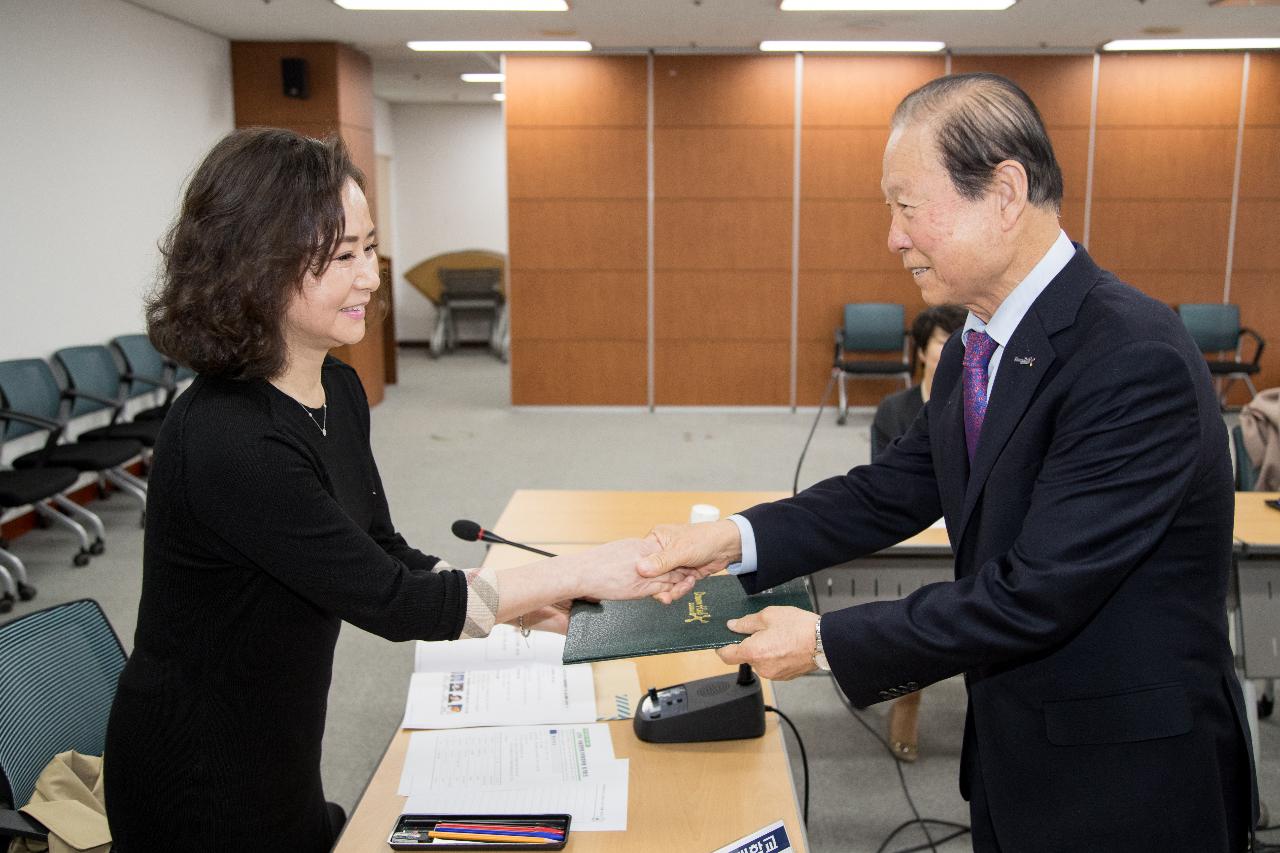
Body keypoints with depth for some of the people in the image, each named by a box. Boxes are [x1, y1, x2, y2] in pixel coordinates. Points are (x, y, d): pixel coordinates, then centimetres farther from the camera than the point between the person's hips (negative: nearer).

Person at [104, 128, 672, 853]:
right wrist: (580, 573, -21)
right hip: (201, 785, -7)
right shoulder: (223, 440, -30)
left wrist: (525, 604, -7)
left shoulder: (339, 392, -3)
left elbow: (385, 558, 4)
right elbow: (387, 601, -25)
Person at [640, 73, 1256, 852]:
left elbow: (1037, 594, -28)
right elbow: (896, 490, 5)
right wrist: (739, 540, -8)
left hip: (1125, 784, -7)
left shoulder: (1136, 359, -26)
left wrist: (826, 642, -21)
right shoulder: (979, 345, 1)